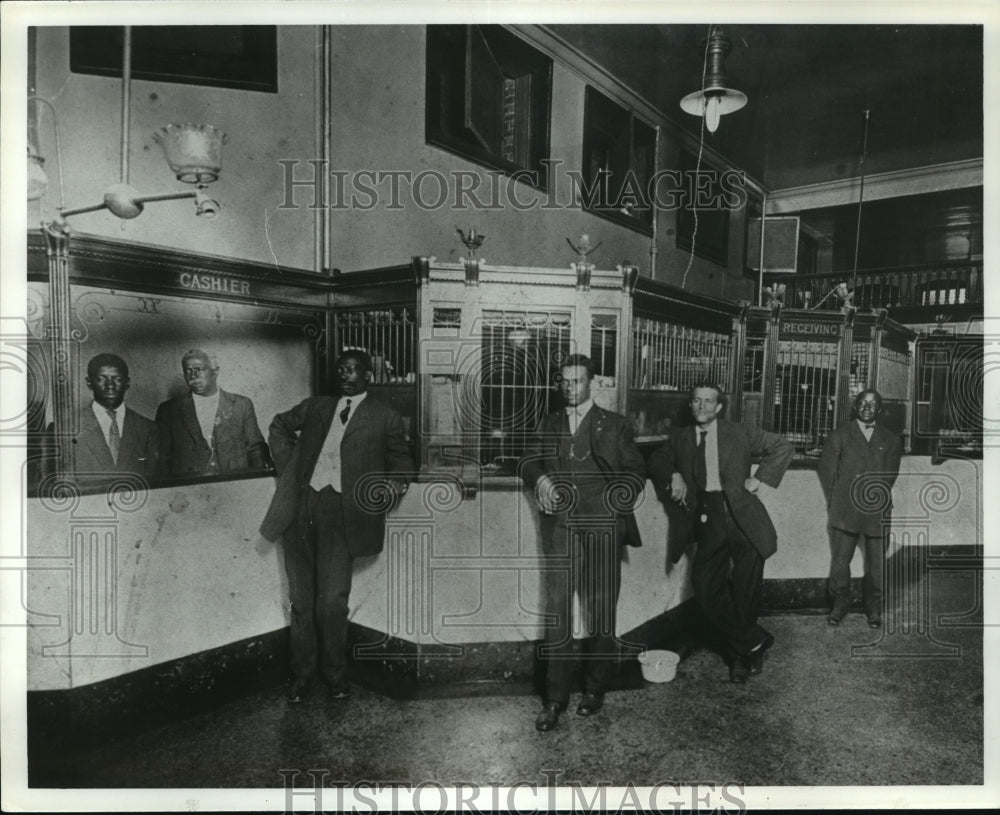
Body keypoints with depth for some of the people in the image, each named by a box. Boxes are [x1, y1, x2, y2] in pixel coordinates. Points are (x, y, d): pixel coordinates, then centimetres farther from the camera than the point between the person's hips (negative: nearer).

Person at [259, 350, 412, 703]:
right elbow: (279, 426, 30)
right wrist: (288, 464, 16)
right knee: (301, 600, 8)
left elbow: (401, 462, 12)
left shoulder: (386, 419, 8)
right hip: (301, 508, 3)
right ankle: (302, 674, 23)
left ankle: (334, 675, 16)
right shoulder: (315, 406, 17)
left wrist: (394, 482, -8)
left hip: (340, 514, -3)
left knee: (332, 602, -5)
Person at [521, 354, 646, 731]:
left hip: (602, 529, -1)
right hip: (560, 527, 2)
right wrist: (540, 479, -6)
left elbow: (636, 471, 7)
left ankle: (595, 689, 23)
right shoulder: (549, 424, 15)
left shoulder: (615, 425, 7)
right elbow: (529, 461, 16)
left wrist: (615, 501, -8)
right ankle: (555, 697, 7)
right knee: (556, 611, -2)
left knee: (600, 611, 7)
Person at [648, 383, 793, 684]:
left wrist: (759, 478, -2)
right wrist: (673, 476, 1)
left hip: (743, 518, -2)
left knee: (745, 594, 3)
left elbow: (783, 448, 7)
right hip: (707, 522, 2)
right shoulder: (681, 438, 12)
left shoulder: (740, 433, 4)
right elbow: (657, 459, 21)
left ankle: (739, 655, 25)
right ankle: (755, 642, 12)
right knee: (706, 587, -8)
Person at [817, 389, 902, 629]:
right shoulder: (840, 435, 8)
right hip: (845, 510, -1)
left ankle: (873, 609, 19)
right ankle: (840, 605, 13)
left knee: (876, 564, 4)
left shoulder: (891, 440, 13)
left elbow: (891, 474, 16)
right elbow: (826, 469, 7)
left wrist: (880, 498, 10)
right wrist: (836, 499, 5)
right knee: (840, 561, -1)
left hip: (878, 512, 1)